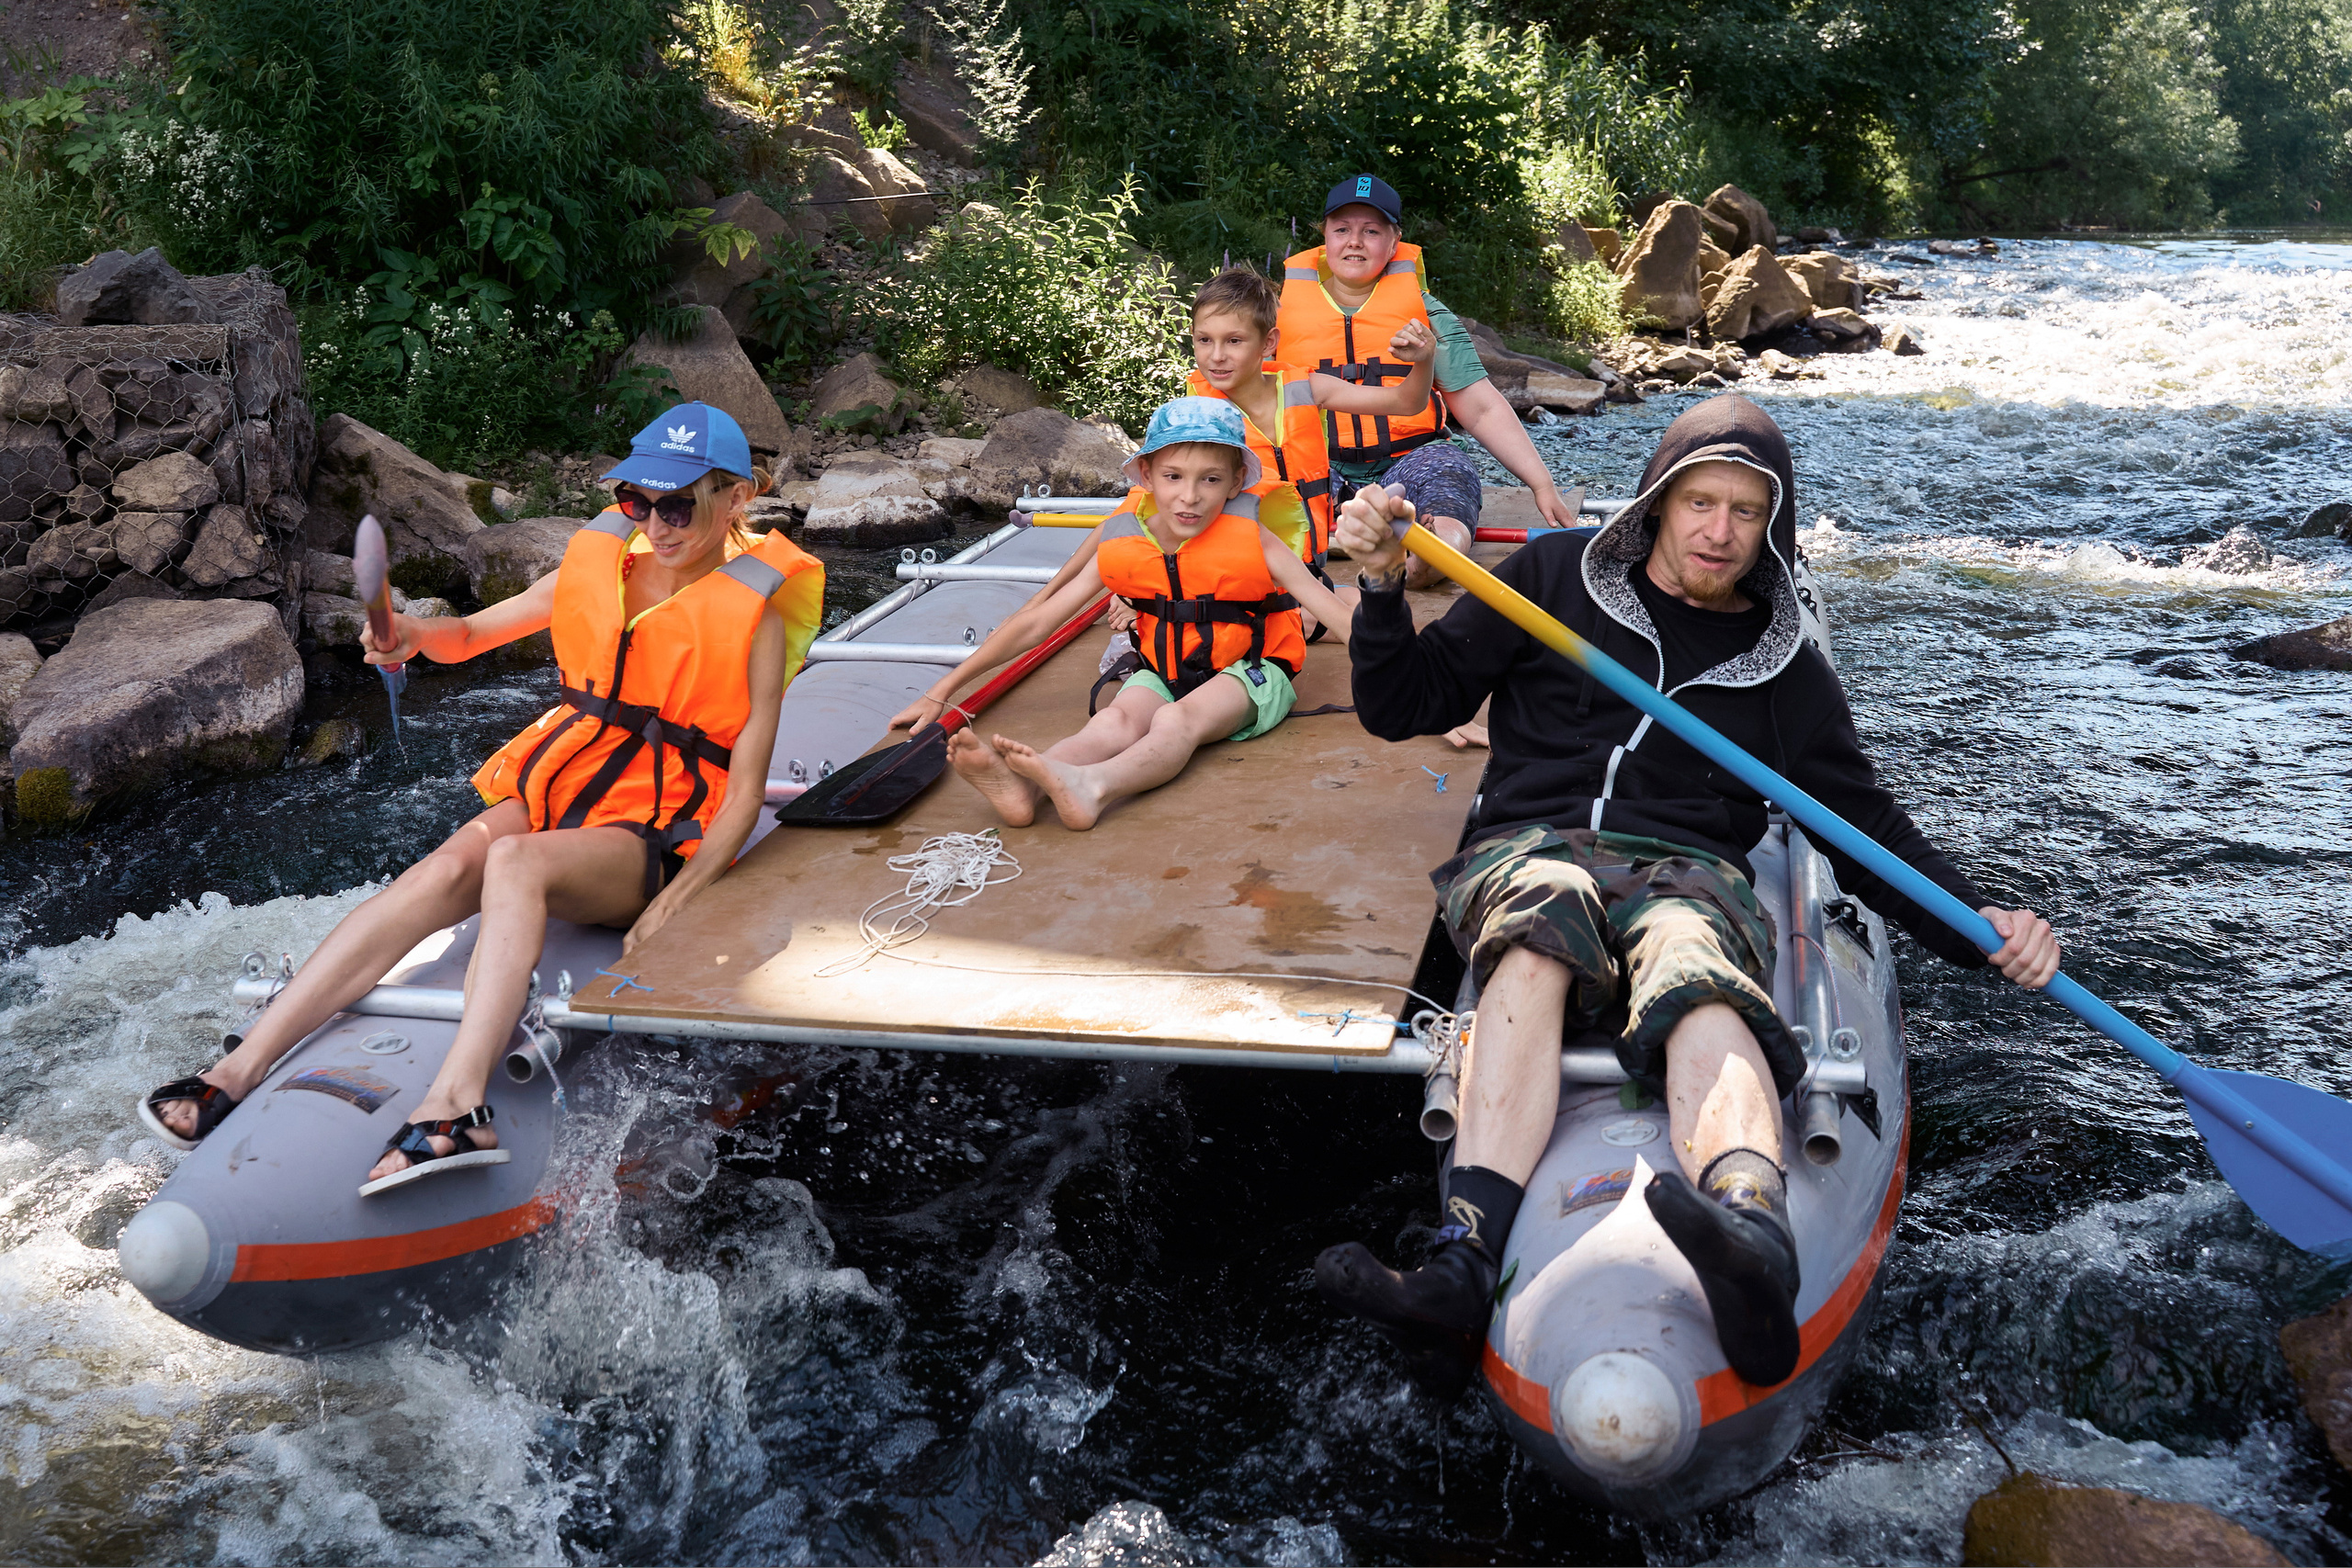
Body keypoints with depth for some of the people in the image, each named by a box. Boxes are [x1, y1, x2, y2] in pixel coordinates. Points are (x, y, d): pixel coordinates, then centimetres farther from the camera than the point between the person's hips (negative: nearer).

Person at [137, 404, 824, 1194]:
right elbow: (472, 633, 18)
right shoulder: (600, 565, 8)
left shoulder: (754, 618, -5)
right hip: (556, 783, 4)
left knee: (516, 862, -36)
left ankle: (456, 1105, -51)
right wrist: (413, 633, -7)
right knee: (447, 869, -27)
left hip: (657, 835, -4)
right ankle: (242, 1066, -33)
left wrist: (668, 908, -18)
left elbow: (743, 796, -8)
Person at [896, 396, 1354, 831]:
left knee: (1177, 720, -35)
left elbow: (1331, 610, -14)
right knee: (1114, 722, -30)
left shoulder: (1249, 541, -11)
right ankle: (1021, 787, -62)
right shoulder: (1123, 546, -5)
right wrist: (942, 691, -2)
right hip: (1163, 672, 3)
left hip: (1246, 671, -2)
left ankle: (1091, 787, -67)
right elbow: (1035, 623, -2)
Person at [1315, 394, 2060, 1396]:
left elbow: (1867, 831, 24)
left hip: (1687, 871, 1)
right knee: (1535, 942, -40)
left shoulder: (1788, 670, 23)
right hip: (1533, 849, 0)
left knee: (1696, 975, -38)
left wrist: (1980, 927, 7)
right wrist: (1385, 585, -2)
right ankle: (1464, 1269, -59)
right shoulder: (1555, 579, 18)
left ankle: (1756, 1250, -68)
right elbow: (1402, 708, 16)